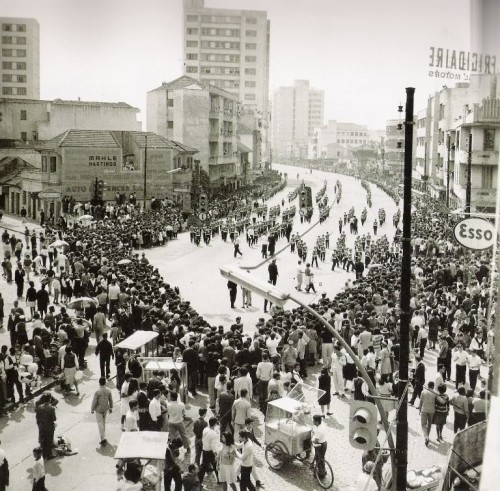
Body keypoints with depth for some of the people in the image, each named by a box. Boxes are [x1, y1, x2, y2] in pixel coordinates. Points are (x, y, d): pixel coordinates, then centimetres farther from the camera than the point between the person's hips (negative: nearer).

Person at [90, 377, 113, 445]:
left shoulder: (97, 391, -22)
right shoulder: (108, 390, -7)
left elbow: (94, 401, -15)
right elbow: (111, 400, 3)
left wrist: (92, 409, -1)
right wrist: (111, 408, 16)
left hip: (99, 409, -5)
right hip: (105, 408, 5)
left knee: (100, 423, -1)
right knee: (103, 422, 24)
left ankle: (103, 438, -6)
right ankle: (103, 435, 38)